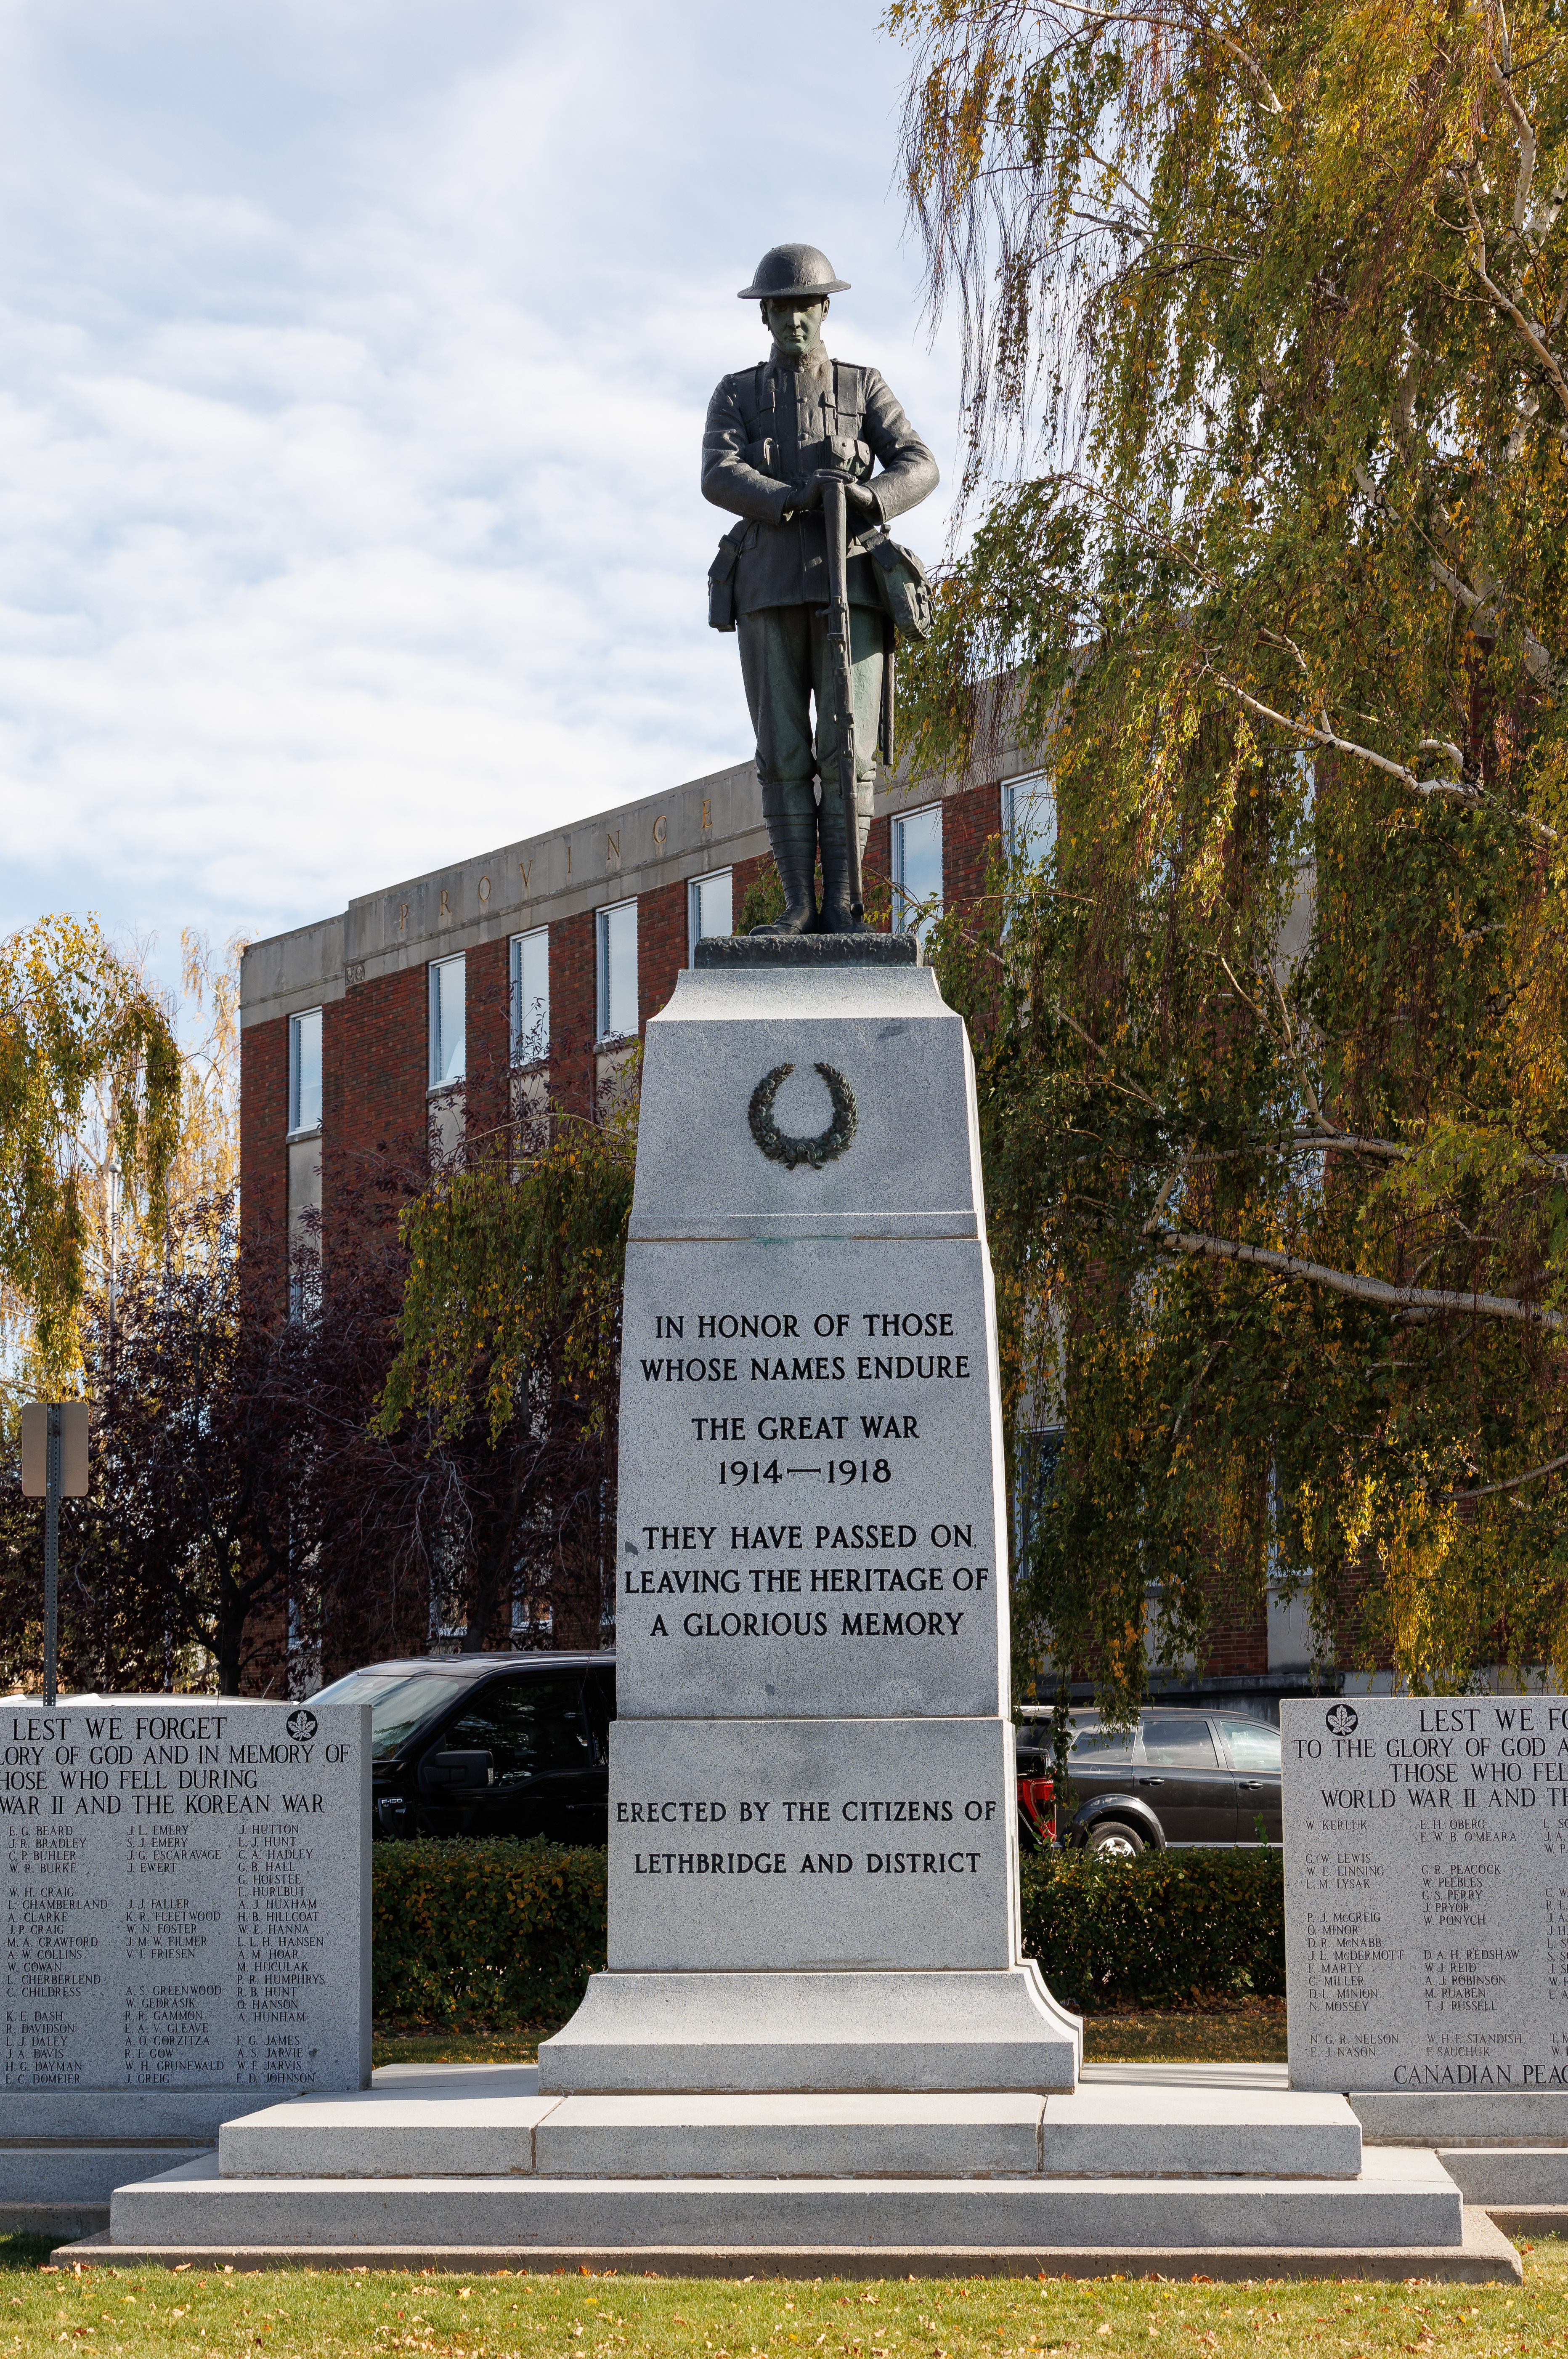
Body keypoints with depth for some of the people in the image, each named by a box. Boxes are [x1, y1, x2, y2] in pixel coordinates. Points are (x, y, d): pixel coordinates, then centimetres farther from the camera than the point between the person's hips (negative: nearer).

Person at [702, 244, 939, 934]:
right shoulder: (736, 396, 11)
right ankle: (799, 908, -2)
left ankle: (840, 907, -8)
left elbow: (918, 466, -2)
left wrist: (869, 496, -24)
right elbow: (720, 478, -8)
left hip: (849, 586, 0)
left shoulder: (864, 387, 12)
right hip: (771, 587, 1)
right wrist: (791, 499, -26)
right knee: (784, 755, -4)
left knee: (847, 749, -9)